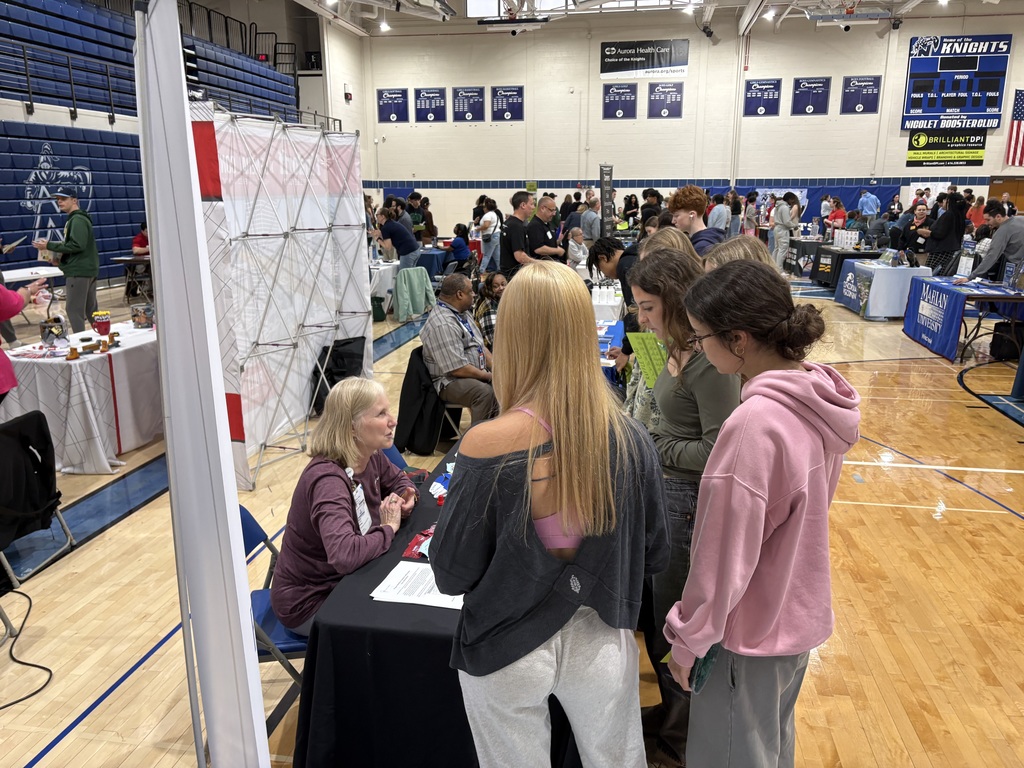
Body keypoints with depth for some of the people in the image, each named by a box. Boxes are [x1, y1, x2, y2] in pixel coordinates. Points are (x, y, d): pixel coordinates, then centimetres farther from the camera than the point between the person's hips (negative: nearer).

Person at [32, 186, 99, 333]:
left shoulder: (77, 220, -13)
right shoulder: (74, 219, 19)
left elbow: (77, 245, -24)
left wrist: (49, 245, -18)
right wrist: (60, 259, 10)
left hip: (79, 271, -10)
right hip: (86, 269, 10)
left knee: (74, 310, -8)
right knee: (91, 310, 13)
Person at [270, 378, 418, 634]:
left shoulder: (371, 458, -7)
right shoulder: (327, 479, -31)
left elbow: (399, 480, 16)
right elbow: (344, 555, -46)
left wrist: (406, 498, -8)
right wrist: (389, 528, -27)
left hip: (343, 581, 7)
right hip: (309, 602, -7)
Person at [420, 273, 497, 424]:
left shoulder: (463, 312, 10)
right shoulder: (442, 325, -22)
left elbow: (480, 345, 17)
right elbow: (458, 369, -25)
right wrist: (489, 376, -13)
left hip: (477, 373, 10)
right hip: (451, 380, -9)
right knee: (485, 393, -34)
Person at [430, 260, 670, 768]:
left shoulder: (488, 447, -26)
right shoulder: (629, 438, -15)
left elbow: (451, 575, -14)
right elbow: (654, 556, -1)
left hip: (508, 652, -2)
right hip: (602, 644, 3)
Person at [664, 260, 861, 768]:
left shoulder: (755, 424, -32)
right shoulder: (819, 397, -5)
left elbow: (726, 552, -25)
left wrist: (689, 638, -11)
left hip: (749, 631, -8)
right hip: (800, 611, 8)